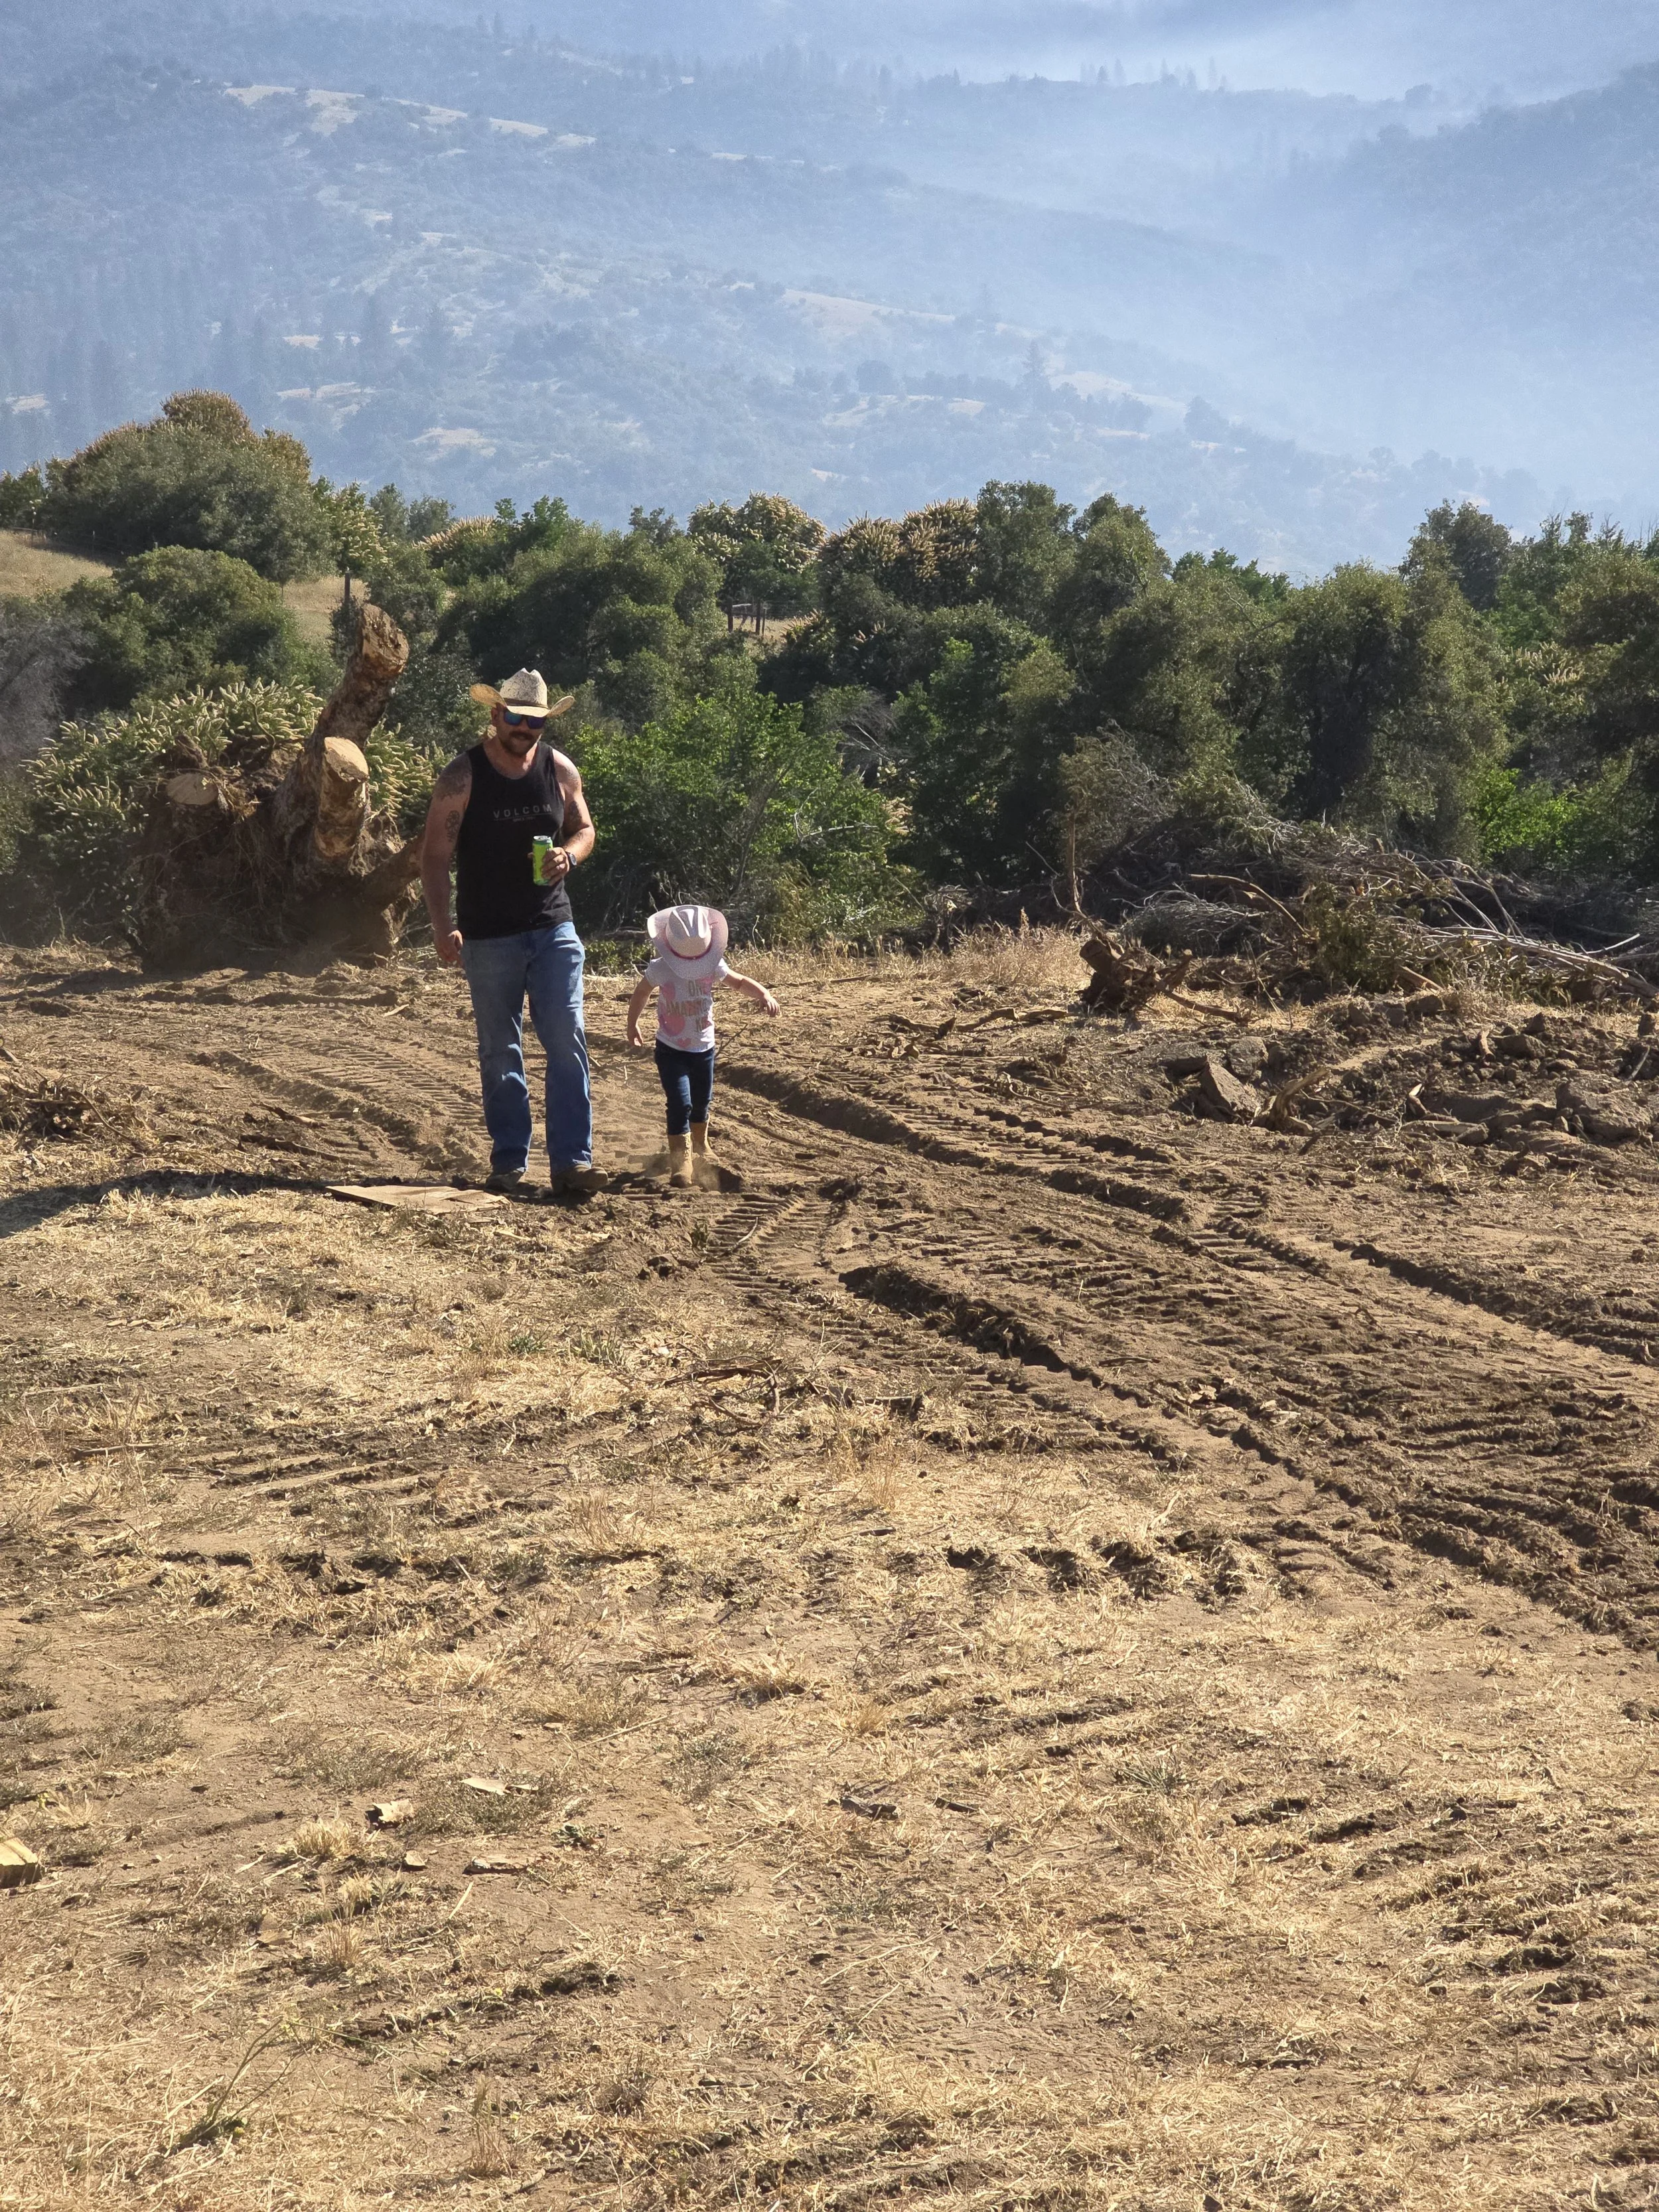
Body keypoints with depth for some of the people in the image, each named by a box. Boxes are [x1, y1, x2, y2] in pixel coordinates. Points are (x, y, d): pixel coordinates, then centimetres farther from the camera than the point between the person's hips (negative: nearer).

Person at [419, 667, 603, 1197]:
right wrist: (443, 927, -18)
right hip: (489, 937, -2)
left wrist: (570, 854, -8)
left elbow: (584, 828, 17)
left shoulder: (560, 770, 4)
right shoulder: (463, 777, -6)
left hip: (553, 930, 2)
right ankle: (508, 1162, 16)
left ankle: (572, 1161, -4)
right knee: (500, 1053, 6)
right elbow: (435, 856, -7)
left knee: (568, 1043, -6)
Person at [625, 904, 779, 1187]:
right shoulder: (660, 969, -15)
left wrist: (763, 994, -13)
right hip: (671, 1050, -4)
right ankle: (680, 1163, -14)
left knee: (701, 1103, 20)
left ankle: (700, 1150, 44)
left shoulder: (713, 967, -8)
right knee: (680, 1104, -17)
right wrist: (632, 1025, 16)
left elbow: (740, 982, 6)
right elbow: (642, 993, 4)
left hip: (704, 1048, 4)